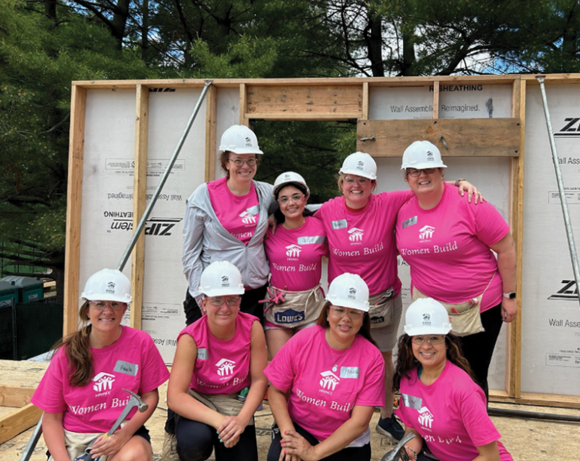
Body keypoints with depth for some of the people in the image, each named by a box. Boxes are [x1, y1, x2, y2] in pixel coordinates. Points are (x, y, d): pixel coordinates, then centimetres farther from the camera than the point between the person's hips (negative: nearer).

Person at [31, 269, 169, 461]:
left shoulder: (141, 343, -6)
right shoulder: (67, 353, -4)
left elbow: (150, 396, 0)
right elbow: (51, 418, 1)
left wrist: (125, 433, -16)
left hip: (123, 434, -1)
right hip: (74, 438, 1)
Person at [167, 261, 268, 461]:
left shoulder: (252, 328, -17)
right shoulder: (191, 338, -21)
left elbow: (259, 380, -10)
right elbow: (174, 396, -26)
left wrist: (241, 420, -25)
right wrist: (218, 420, -37)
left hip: (236, 401, 2)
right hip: (199, 401, -2)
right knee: (194, 441, -32)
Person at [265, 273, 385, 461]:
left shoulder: (372, 358, -14)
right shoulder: (302, 340, -11)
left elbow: (360, 421, -14)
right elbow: (276, 390, -4)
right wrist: (288, 434, -18)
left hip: (346, 443, 2)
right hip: (299, 427, -2)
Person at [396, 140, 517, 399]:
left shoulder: (468, 203, -14)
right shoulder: (404, 212, 0)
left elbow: (506, 248, -9)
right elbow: (402, 249, 18)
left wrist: (509, 296, -7)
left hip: (480, 305, -4)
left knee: (473, 378, 9)